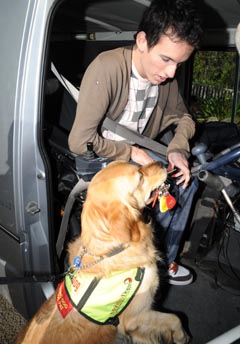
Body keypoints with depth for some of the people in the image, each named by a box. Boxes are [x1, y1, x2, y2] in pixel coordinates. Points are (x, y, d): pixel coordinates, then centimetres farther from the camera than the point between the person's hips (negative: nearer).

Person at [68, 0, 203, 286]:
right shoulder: (107, 69, -29)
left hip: (136, 155, 7)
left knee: (185, 183, -5)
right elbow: (80, 142, -30)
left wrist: (178, 149, -13)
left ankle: (164, 261, 12)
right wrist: (132, 151, -20)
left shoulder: (165, 74, -7)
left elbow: (183, 118, 8)